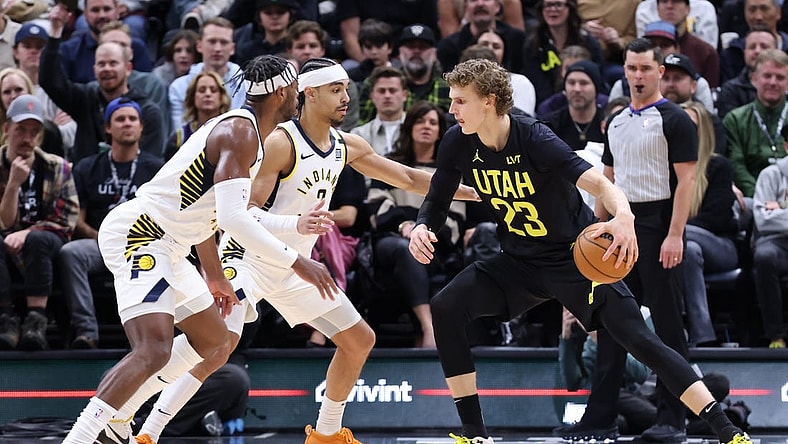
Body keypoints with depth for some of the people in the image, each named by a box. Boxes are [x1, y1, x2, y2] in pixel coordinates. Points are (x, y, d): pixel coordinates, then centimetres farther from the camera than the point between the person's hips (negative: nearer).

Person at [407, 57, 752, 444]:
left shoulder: (533, 138, -25)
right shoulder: (458, 143, -9)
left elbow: (597, 182, -34)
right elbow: (436, 201, 4)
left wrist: (623, 217, -56)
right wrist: (421, 229, -20)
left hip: (574, 256, -5)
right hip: (519, 263, 5)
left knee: (638, 340, -15)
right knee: (444, 309, -14)